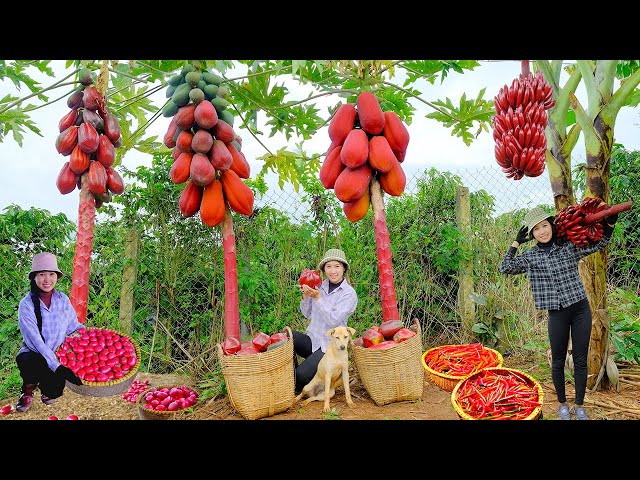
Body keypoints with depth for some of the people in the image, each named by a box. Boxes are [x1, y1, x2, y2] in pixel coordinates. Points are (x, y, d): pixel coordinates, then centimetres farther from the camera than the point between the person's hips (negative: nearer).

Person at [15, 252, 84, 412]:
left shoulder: (63, 299, -3)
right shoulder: (27, 304, -16)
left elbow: (74, 327, 5)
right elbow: (35, 341, -23)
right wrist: (57, 367, -33)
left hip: (57, 355, 3)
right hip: (32, 355, -2)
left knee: (53, 390, -21)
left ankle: (45, 389, 19)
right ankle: (28, 390, 0)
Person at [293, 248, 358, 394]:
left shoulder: (349, 294, -9)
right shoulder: (319, 286, 4)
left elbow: (333, 320, -19)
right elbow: (307, 314, 10)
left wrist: (317, 298, -23)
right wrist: (305, 296, -8)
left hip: (329, 346, -5)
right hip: (311, 339, 5)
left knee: (301, 375, -22)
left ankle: (298, 391, 16)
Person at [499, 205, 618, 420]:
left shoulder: (569, 247, 1)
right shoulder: (530, 257, 0)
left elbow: (600, 243, 11)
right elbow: (505, 268, -2)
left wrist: (609, 223, -6)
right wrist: (516, 242, -3)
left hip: (580, 309, 1)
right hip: (557, 314, -1)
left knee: (580, 360, 8)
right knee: (558, 361, 9)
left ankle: (579, 405, 23)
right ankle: (562, 403, 28)